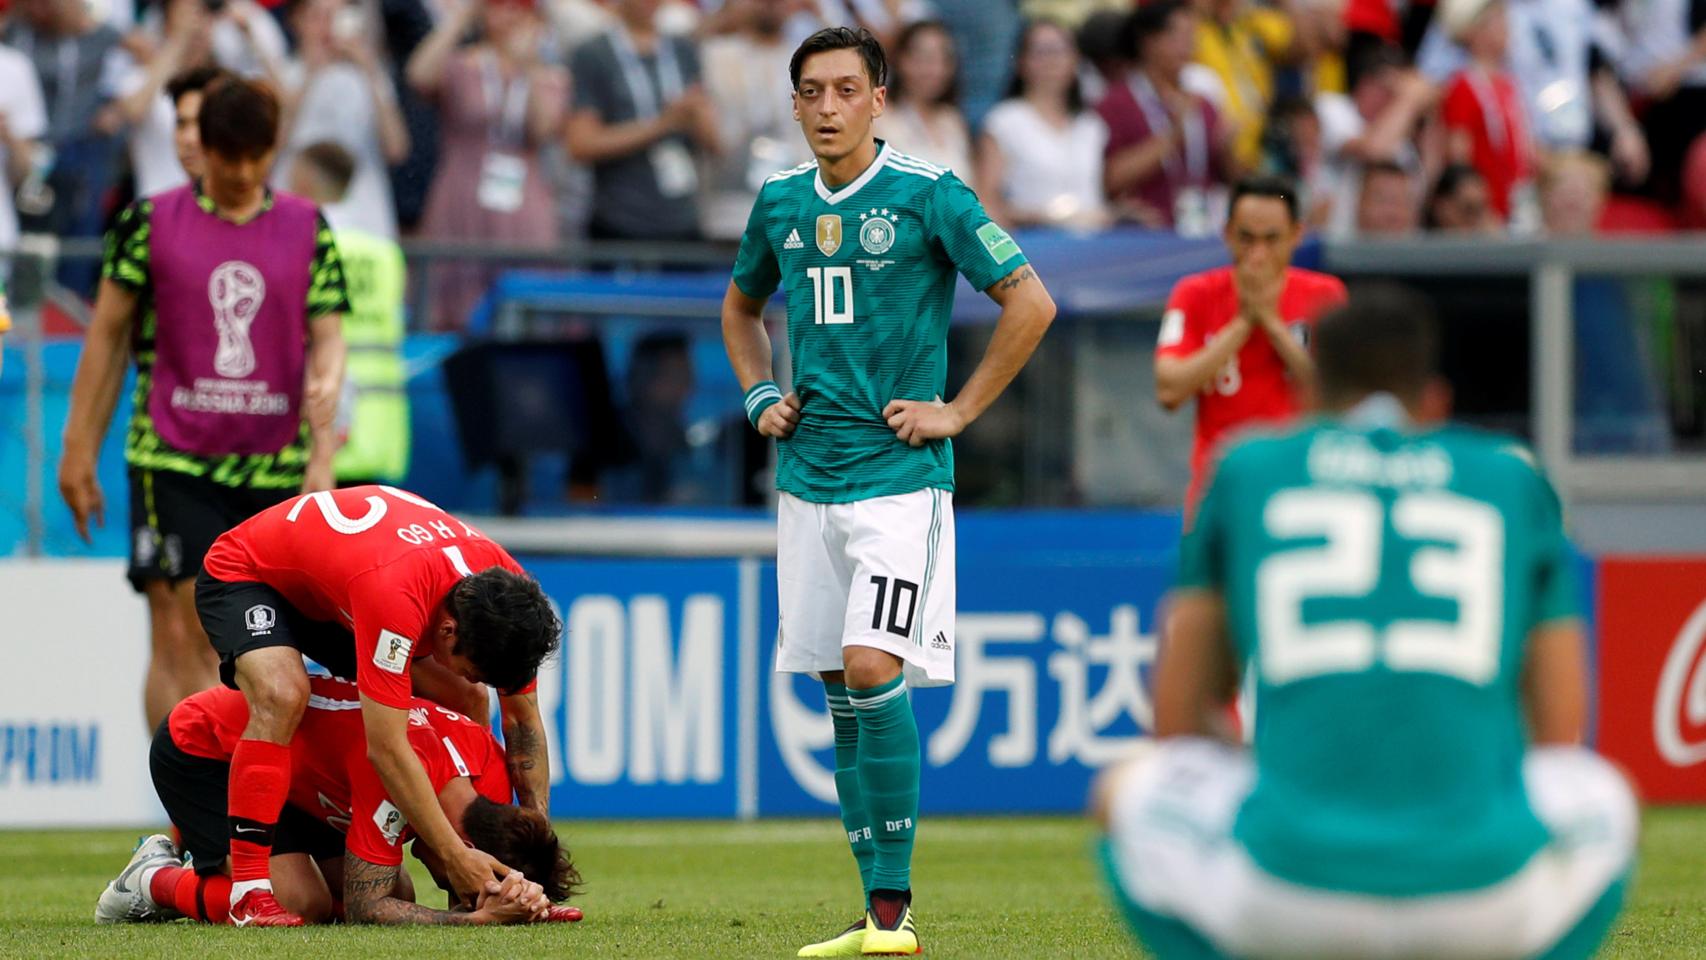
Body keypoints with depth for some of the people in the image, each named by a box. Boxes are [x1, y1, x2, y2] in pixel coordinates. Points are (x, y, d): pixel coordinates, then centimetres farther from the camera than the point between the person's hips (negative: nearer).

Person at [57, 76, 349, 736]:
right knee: (181, 638, -11)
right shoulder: (150, 222, 3)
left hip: (274, 464, 2)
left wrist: (322, 454, -8)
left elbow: (327, 341, 5)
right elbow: (107, 336, 8)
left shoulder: (307, 229, 7)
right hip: (173, 457, -2)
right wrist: (79, 449, 6)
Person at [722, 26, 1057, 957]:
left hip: (899, 476, -6)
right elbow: (741, 305, 29)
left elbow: (1030, 301, -5)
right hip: (807, 479, 6)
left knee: (872, 667, -18)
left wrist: (958, 410, -7)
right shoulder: (780, 201, 10)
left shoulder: (927, 195, -7)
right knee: (837, 687, 6)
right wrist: (759, 395, 13)